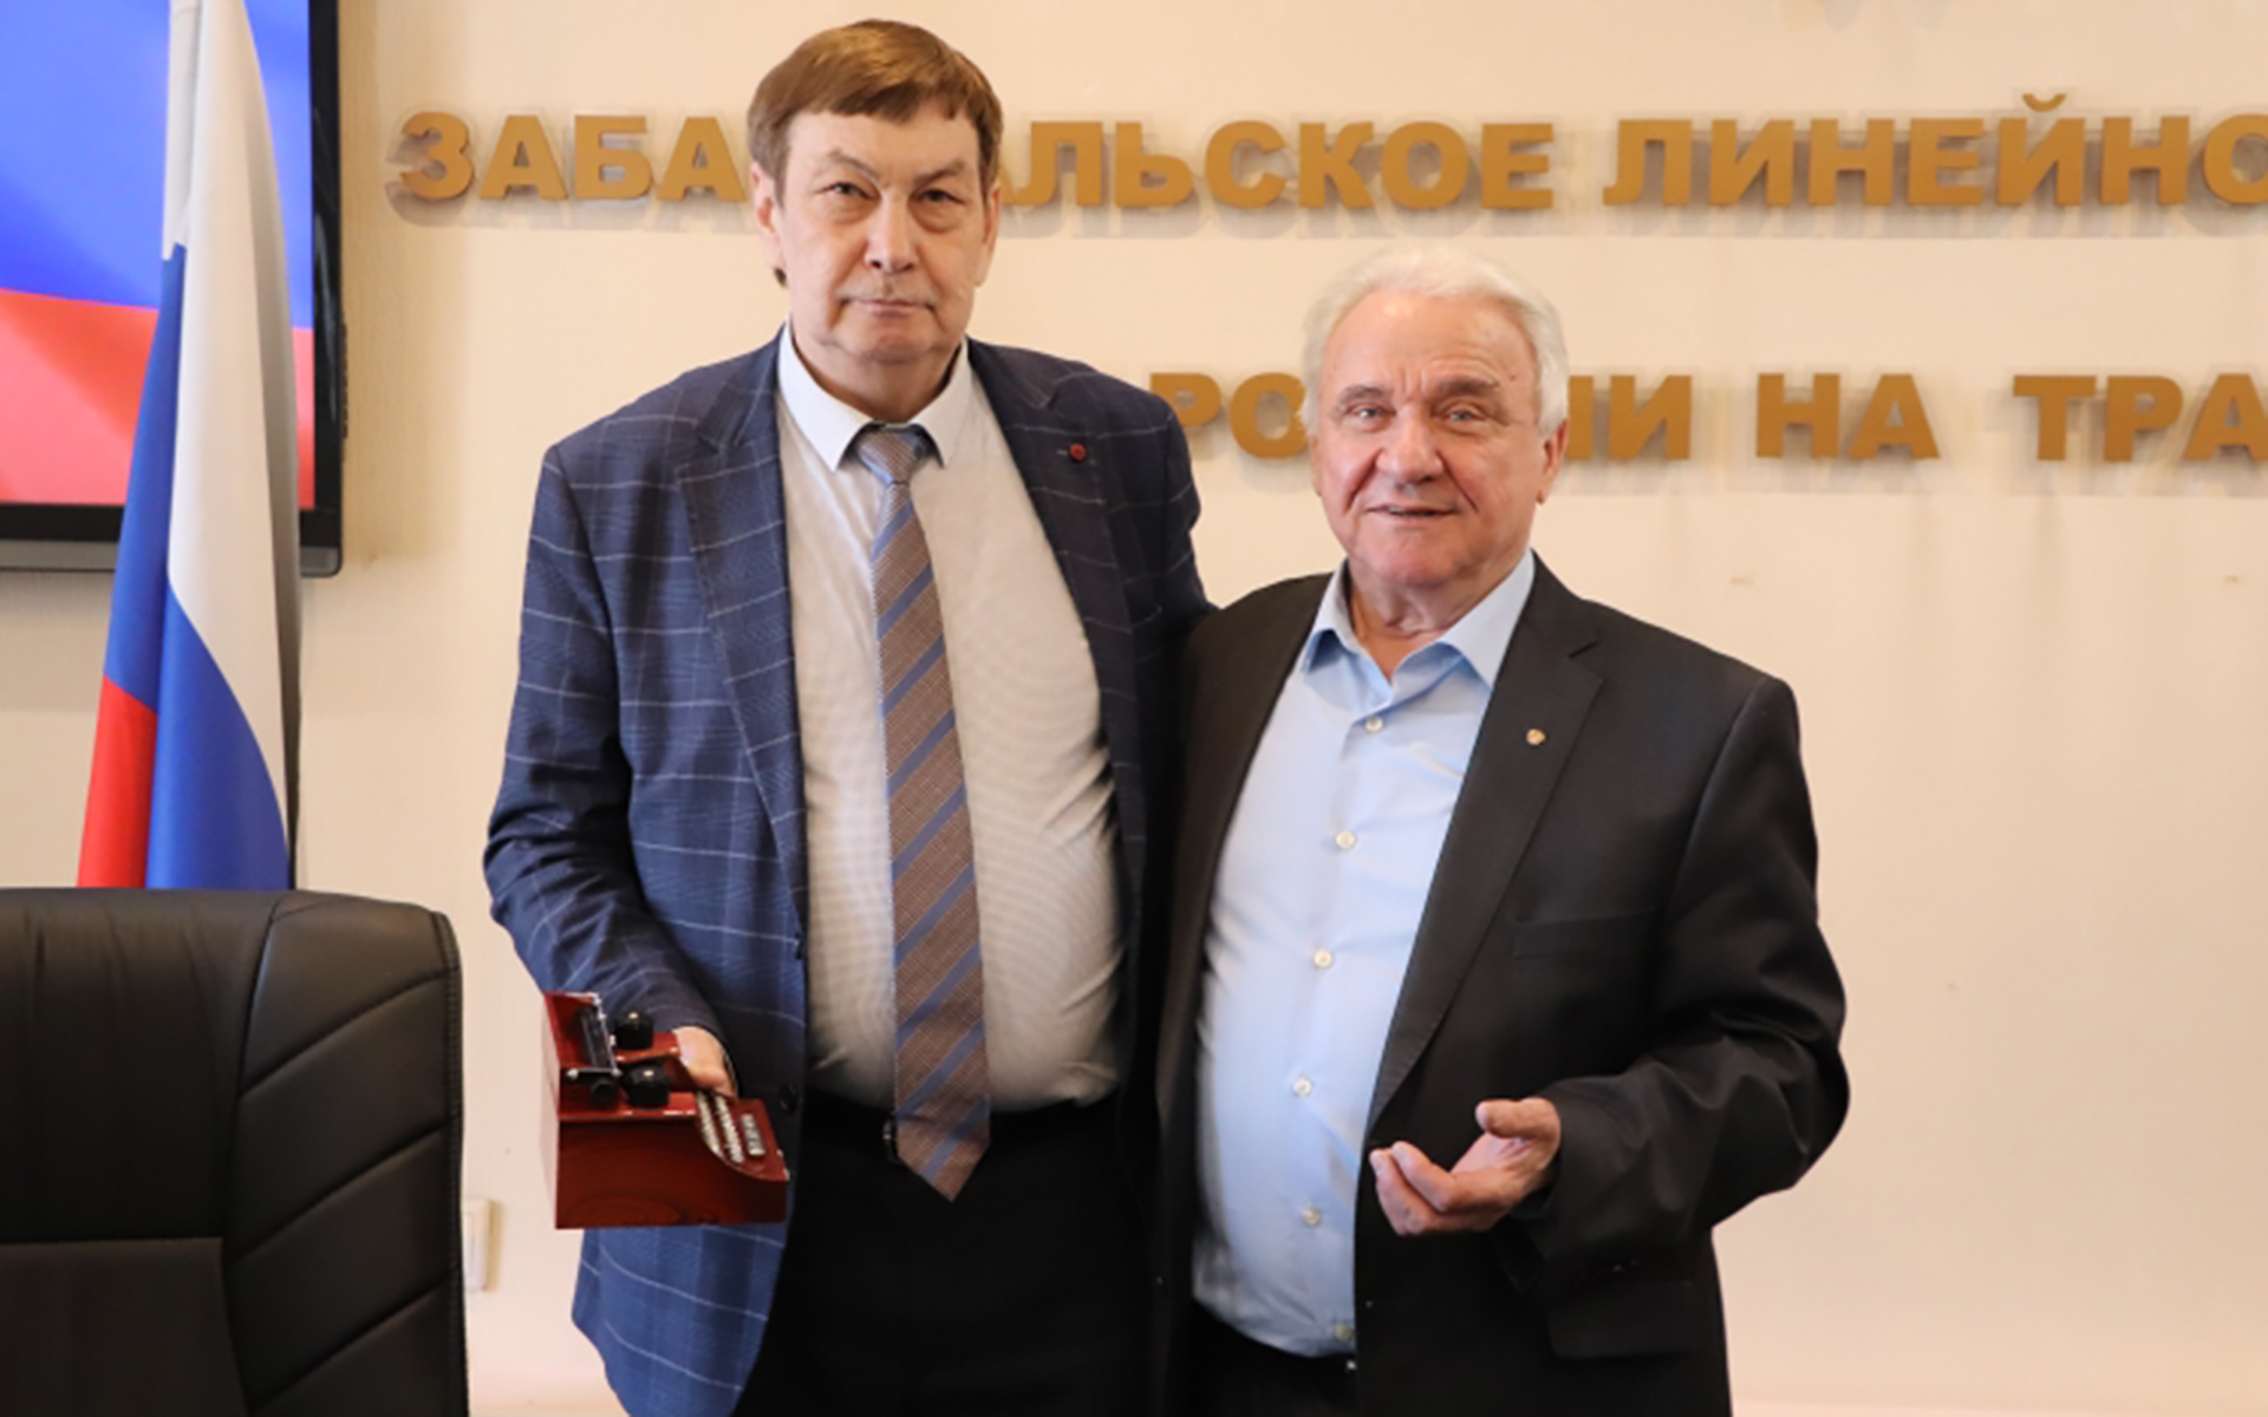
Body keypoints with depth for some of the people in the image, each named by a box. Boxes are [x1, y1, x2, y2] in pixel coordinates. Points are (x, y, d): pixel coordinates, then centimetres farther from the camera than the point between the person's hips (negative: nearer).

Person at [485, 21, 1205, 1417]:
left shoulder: (1120, 449, 4)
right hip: (760, 1225, -1)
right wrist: (659, 1028, -14)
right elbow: (550, 833, 4)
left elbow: (1189, 773, 12)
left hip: (1072, 1209, 2)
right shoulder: (615, 486, -1)